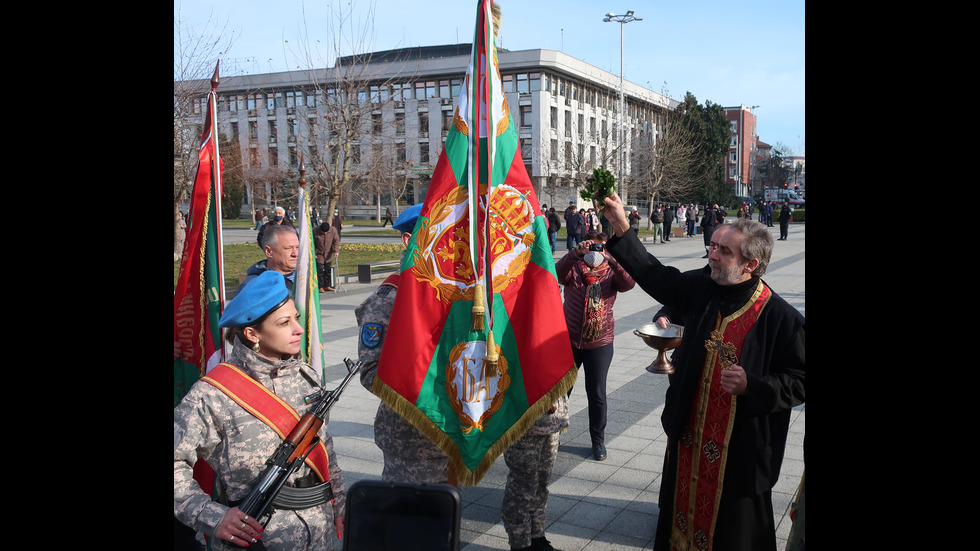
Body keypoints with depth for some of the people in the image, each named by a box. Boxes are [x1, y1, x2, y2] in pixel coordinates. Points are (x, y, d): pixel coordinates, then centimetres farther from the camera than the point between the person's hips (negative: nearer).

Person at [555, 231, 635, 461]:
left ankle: (598, 440, 24)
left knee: (597, 394, 7)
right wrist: (576, 253, -38)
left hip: (600, 343, 0)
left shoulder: (611, 273, 0)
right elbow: (558, 272, -23)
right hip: (569, 340, 0)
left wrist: (611, 259, -35)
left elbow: (628, 283, -21)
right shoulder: (574, 269, -1)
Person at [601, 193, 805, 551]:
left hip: (739, 451, -5)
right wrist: (621, 227, 4)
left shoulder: (782, 318, -16)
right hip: (688, 437, 6)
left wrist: (751, 386, -26)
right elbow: (655, 275, 10)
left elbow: (799, 383, -11)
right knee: (681, 513, 21)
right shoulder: (701, 291, 0)